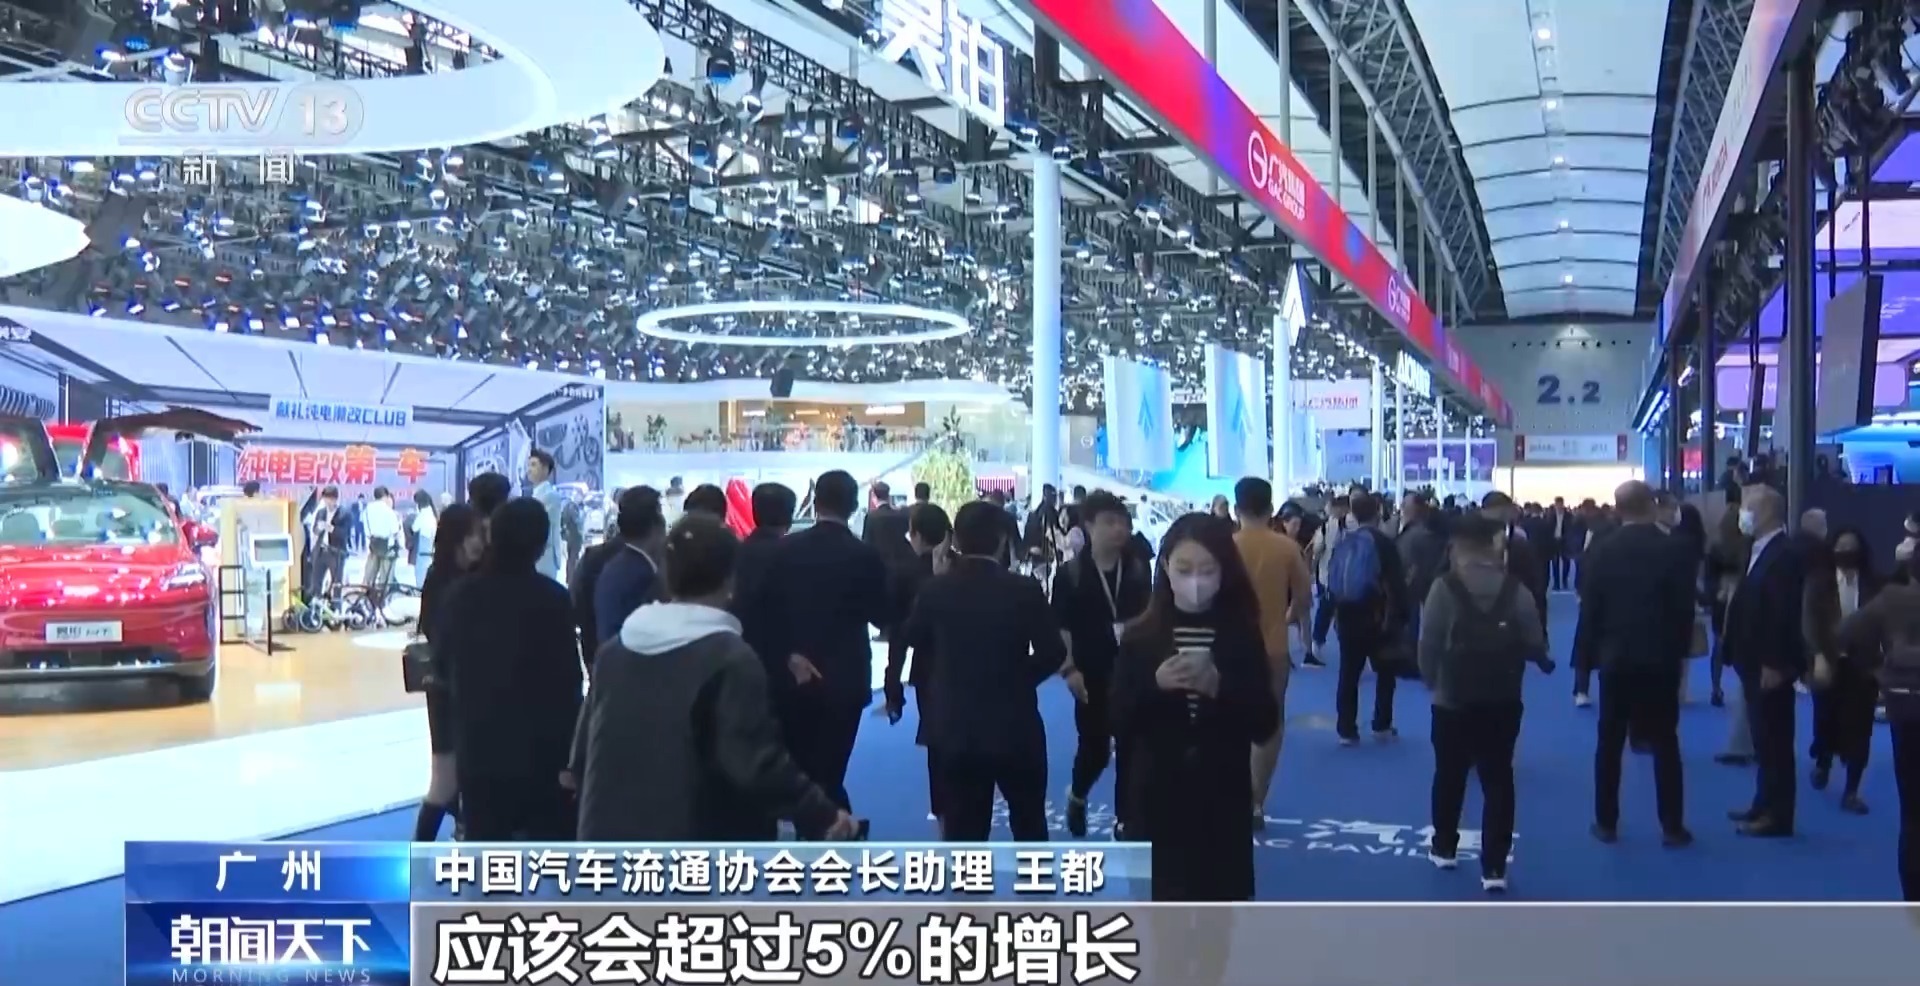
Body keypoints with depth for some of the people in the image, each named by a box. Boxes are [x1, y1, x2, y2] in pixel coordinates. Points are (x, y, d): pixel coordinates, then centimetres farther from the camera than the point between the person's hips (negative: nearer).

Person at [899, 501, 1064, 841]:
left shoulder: (935, 589, -7)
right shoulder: (1024, 589, -13)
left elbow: (913, 638, 9)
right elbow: (1053, 653, -9)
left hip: (954, 729, 2)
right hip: (1014, 726, -2)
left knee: (963, 831, 10)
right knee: (1029, 823, 19)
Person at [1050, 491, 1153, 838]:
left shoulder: (1139, 569, 0)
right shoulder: (1070, 572, -7)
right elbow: (1060, 627, -5)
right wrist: (1069, 669, -13)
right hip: (1091, 675, -2)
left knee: (1130, 747, 3)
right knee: (1094, 747, 5)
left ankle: (1125, 819, 15)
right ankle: (1076, 795, 36)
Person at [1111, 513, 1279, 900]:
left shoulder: (1242, 636, -1)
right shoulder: (1141, 637, -1)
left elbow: (1265, 724, -5)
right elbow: (1118, 723, -4)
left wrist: (1218, 686, -21)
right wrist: (1154, 685, -22)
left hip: (1223, 803, 0)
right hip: (1157, 802, 0)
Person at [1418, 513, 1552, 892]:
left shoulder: (1445, 587, -11)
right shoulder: (1515, 588, -5)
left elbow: (1429, 643, -11)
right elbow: (1535, 644, -4)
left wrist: (1431, 680, 7)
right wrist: (1530, 658, 20)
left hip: (1453, 700, -1)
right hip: (1503, 701, 1)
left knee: (1450, 776, 17)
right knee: (1498, 779, 5)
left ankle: (1444, 848, 31)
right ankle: (1494, 867, 1)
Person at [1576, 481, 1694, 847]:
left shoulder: (1600, 551, -4)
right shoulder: (1673, 549, -6)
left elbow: (1589, 608, -3)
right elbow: (1685, 608, -4)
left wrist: (1590, 654, 6)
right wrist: (1681, 651, 7)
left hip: (1615, 655, 0)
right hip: (1661, 657, 0)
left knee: (1610, 743, 8)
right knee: (1665, 743, 6)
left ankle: (1606, 822, 11)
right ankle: (1672, 827, 7)